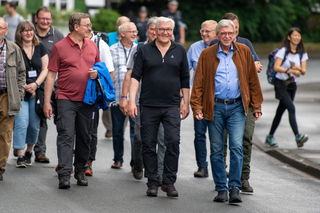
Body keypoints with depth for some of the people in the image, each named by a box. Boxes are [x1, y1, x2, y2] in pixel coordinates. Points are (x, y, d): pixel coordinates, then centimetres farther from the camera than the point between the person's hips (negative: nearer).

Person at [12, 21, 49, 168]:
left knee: (35, 125, 6)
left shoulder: (40, 48, 8)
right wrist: (25, 87, -11)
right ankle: (20, 156, -10)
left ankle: (29, 151, 24)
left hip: (37, 92, 3)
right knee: (21, 123, -11)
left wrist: (36, 84, -8)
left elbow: (45, 69, 6)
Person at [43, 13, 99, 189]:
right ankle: (64, 175, -16)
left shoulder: (92, 46, 10)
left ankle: (80, 171, 22)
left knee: (84, 138, 10)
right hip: (66, 99, -4)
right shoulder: (59, 47, -3)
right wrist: (47, 102, -6)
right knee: (66, 136, -11)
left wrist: (97, 73, -2)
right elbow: (51, 75, -2)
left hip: (87, 100, 5)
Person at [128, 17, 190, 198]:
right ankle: (152, 182, 12)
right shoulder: (144, 51, 6)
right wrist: (132, 101, -7)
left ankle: (169, 182, -2)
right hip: (148, 106, 0)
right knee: (149, 145, 3)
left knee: (173, 142, -10)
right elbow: (135, 76, 2)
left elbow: (185, 80, 13)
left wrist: (186, 103, 10)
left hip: (172, 106, 0)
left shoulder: (180, 51, 9)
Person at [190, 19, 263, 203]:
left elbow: (253, 80, 9)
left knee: (237, 147, -11)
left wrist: (256, 106, 6)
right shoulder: (207, 55, 5)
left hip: (237, 107, -1)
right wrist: (197, 107, -4)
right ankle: (221, 189, 12)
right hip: (215, 107, 1)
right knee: (217, 150, 4)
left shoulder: (244, 52, 7)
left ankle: (235, 188, -7)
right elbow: (199, 83, 4)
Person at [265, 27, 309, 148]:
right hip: (281, 84, -6)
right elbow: (276, 67, -13)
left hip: (292, 85, 6)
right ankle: (298, 137, -29)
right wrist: (290, 71, -21)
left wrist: (298, 69, -20)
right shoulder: (283, 51, -7)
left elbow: (304, 71, 2)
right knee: (291, 108, -20)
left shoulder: (302, 53, 8)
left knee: (281, 111, 12)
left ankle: (270, 137, 23)